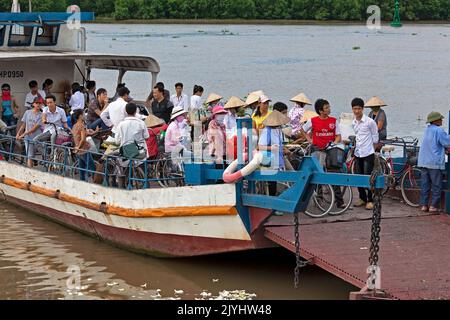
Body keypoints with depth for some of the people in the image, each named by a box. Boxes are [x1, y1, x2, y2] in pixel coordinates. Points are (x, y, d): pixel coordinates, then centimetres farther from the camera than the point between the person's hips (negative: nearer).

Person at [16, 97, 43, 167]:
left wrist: (23, 134, -15)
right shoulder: (27, 112, 7)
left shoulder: (41, 115, -7)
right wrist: (18, 134, -2)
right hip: (28, 138, 3)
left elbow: (35, 128, -12)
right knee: (30, 157, 0)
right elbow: (23, 124, 12)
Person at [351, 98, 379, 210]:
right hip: (357, 153, 6)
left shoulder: (370, 122, -9)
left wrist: (371, 148, 4)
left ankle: (370, 200, 1)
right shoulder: (353, 123, 7)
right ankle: (362, 198, 21)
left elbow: (375, 137, -1)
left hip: (368, 153, -6)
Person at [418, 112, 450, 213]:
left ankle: (424, 205, 9)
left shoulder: (427, 130, 15)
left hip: (423, 162, 8)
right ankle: (433, 205, -2)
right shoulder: (438, 130, -12)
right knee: (437, 185, 0)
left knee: (425, 184, 9)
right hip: (435, 162, -8)